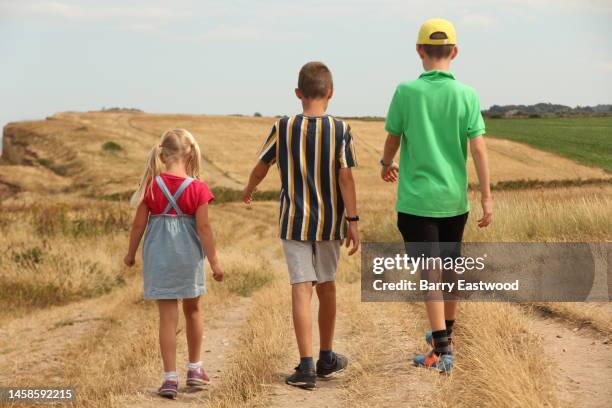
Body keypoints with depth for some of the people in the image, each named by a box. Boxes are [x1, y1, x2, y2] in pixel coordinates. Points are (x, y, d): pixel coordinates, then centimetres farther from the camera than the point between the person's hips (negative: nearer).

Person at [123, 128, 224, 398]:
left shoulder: (151, 186, -6)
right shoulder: (197, 188, -11)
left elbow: (139, 224, -2)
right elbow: (204, 228, -10)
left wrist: (131, 253, 13)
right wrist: (214, 261, -1)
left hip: (159, 254, 0)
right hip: (188, 254, 0)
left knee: (167, 315, 4)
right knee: (192, 309, 20)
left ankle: (170, 378, 1)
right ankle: (195, 369, 31)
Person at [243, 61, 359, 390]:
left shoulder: (284, 128, -5)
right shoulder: (340, 130, -7)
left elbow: (261, 167, 3)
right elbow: (345, 177, -11)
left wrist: (249, 190, 24)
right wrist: (352, 221, -7)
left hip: (294, 221, -1)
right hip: (330, 221, 1)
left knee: (301, 289, -3)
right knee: (326, 286, 16)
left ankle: (306, 366, -11)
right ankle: (326, 359, 30)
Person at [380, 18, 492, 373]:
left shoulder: (407, 92, -9)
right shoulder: (467, 95, -4)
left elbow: (393, 138, 3)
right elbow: (479, 148, -8)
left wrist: (387, 164, 25)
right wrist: (487, 198, -3)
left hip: (417, 200, -3)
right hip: (455, 200, 3)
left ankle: (442, 350, -8)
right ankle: (446, 333, 38)